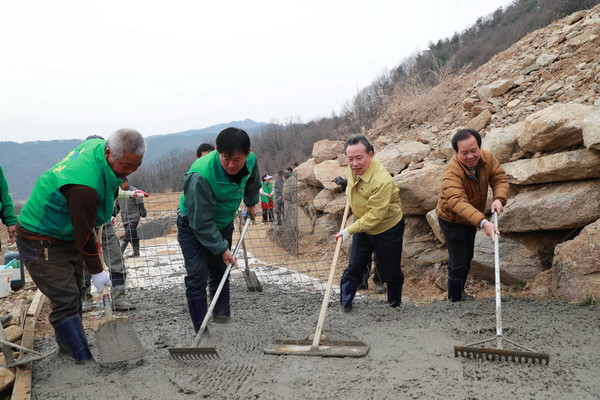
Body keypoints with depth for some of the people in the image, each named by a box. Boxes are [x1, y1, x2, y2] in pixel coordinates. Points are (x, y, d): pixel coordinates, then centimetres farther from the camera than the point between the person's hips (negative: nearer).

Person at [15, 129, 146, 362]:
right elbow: (84, 235, -26)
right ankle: (85, 361, -11)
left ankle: (68, 347, 33)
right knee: (66, 302, -12)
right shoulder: (85, 186, -37)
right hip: (42, 242, -10)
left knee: (73, 296, 18)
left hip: (67, 236, 10)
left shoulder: (98, 145, -10)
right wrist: (97, 271, -13)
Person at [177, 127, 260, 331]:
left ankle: (222, 314, 31)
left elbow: (252, 184, 10)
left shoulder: (250, 161, -18)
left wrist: (252, 203, 25)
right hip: (193, 227, -6)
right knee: (197, 277, -11)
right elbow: (201, 222, -31)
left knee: (221, 271, 16)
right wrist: (222, 249, -25)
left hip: (223, 224, 6)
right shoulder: (200, 176, -38)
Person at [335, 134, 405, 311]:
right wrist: (350, 188, 10)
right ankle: (345, 303, 25)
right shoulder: (353, 168, -13)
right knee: (354, 267, 11)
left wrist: (349, 230, -29)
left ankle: (395, 305, 34)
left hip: (387, 229, -6)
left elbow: (374, 216, -32)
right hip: (362, 225, 6)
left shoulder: (382, 181, -36)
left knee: (390, 270, 11)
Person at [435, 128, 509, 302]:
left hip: (472, 217, 7)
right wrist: (483, 223, -60)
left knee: (467, 258, 23)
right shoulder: (452, 172, -38)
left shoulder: (488, 158, -17)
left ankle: (460, 291, 44)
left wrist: (499, 199, -37)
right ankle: (455, 300, 10)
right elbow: (458, 202, -48)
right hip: (452, 220, -7)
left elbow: (500, 179, -14)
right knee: (458, 263, -7)